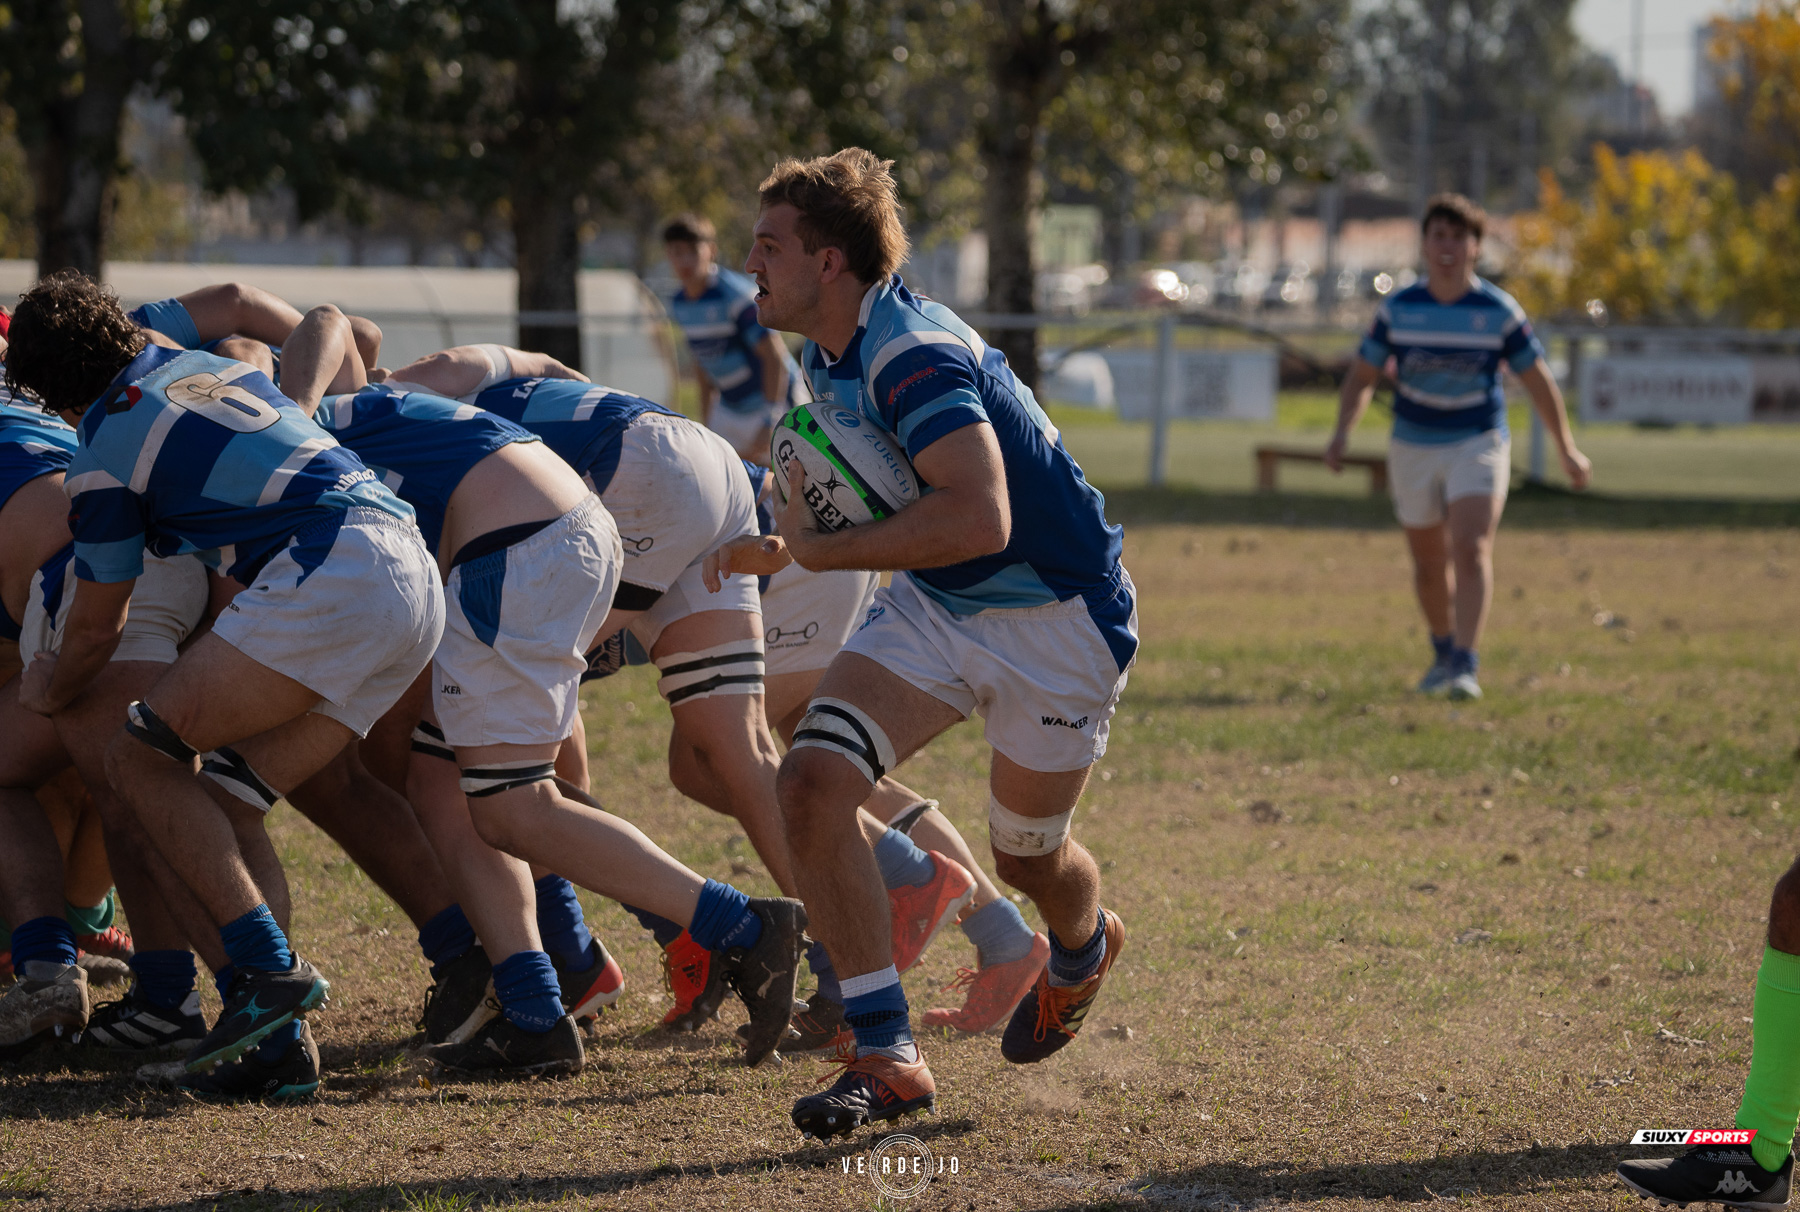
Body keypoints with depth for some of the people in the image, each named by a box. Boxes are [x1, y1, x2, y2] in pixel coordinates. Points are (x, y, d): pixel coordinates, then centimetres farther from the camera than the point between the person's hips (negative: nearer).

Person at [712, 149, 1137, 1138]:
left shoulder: (911, 354, -28)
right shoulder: (830, 361, 3)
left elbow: (979, 518, -40)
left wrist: (820, 549, -32)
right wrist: (785, 545, 5)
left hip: (1056, 619, -8)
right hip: (934, 608, 8)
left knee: (1027, 855, 11)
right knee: (810, 784, -14)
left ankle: (1085, 948, 50)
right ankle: (885, 1053, -9)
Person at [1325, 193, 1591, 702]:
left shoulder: (1499, 312, -9)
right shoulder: (1397, 309, -6)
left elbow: (1538, 380, 1)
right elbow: (1361, 377, 1)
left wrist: (1567, 449, 5)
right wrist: (1342, 432, -16)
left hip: (1478, 444, -2)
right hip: (1414, 446, 2)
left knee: (1471, 550, -21)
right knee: (1429, 563, 13)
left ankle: (1465, 666, -24)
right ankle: (1443, 652, 37)